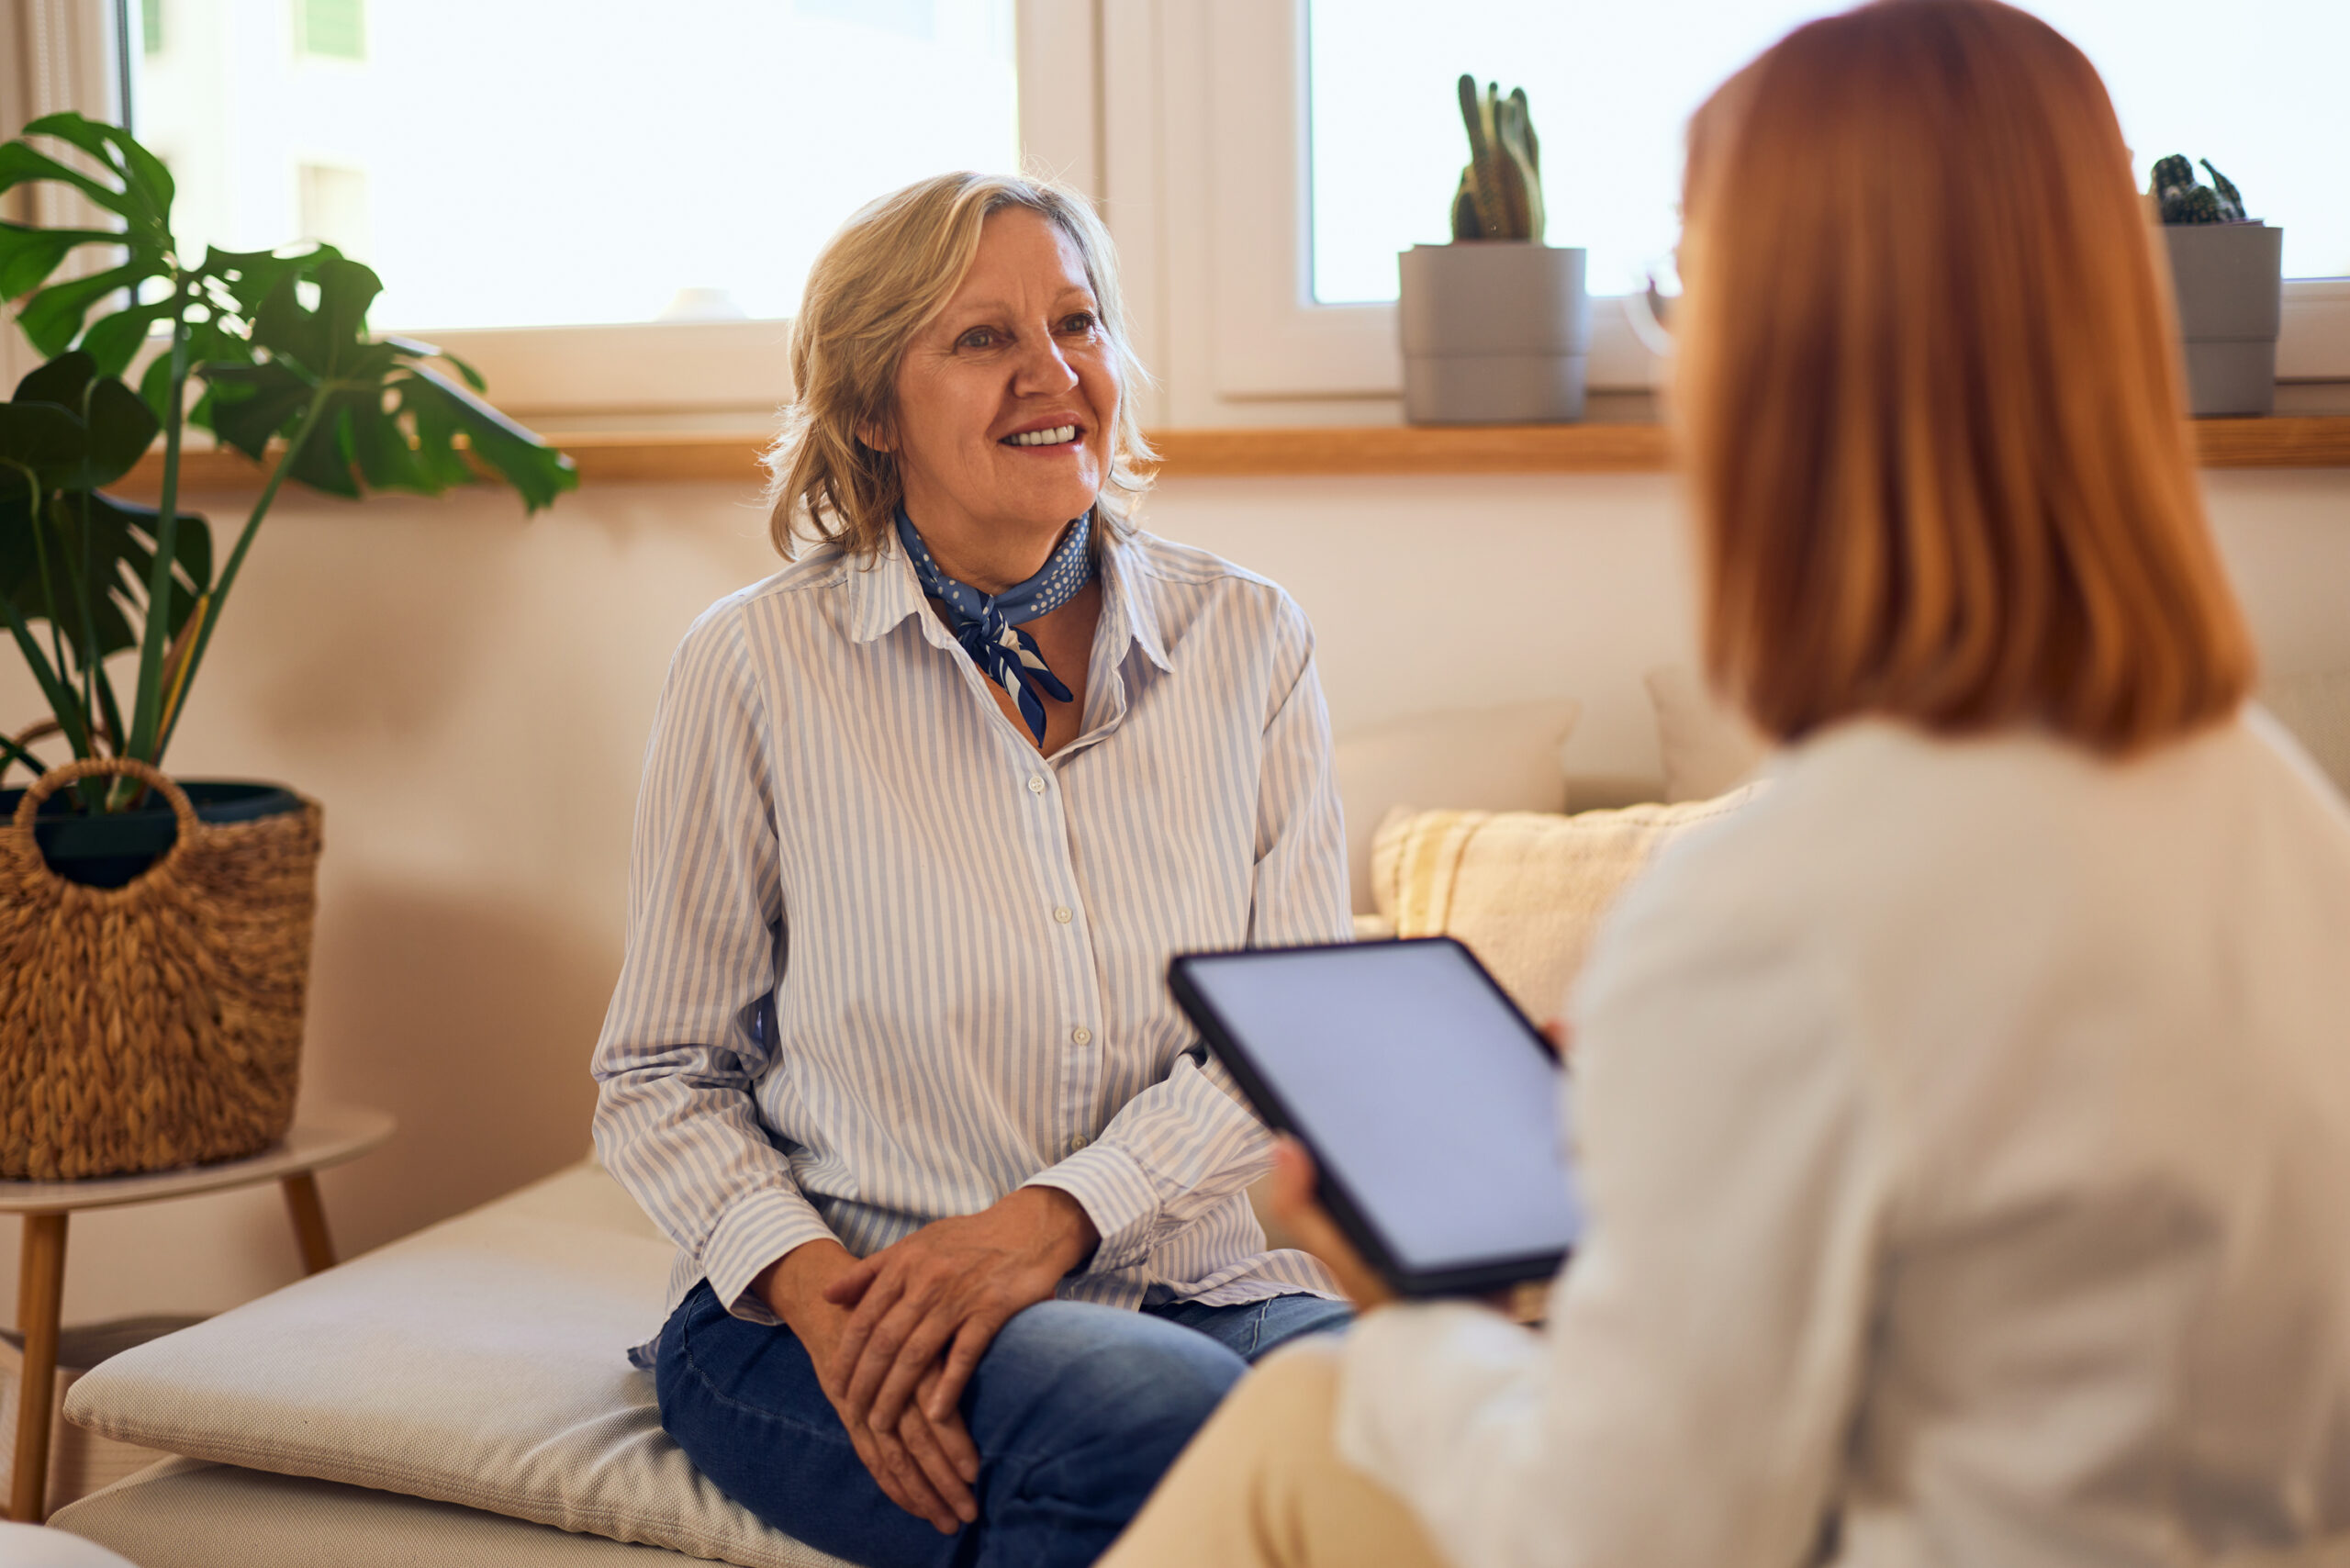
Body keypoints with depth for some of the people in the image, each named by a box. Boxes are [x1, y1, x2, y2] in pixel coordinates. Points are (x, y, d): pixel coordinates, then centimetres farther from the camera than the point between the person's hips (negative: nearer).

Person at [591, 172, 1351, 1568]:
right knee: (1160, 1421, -34)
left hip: (1195, 1283, 3)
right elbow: (661, 1080, 4)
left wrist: (1052, 1219, -16)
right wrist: (803, 1278, -15)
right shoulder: (758, 667, -1)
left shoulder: (1245, 641, 6)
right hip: (845, 1310, -2)